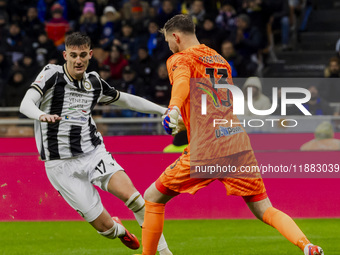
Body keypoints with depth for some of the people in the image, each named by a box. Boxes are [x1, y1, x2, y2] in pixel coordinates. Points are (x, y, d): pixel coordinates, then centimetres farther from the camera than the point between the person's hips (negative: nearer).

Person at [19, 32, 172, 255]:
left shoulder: (94, 82, 7)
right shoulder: (52, 74, -8)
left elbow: (126, 100, 24)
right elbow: (26, 105, -21)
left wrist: (164, 110, 22)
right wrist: (42, 115, -43)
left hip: (94, 153, 3)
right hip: (61, 165, -3)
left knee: (131, 196, -24)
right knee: (105, 227, -6)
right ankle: (119, 230, 32)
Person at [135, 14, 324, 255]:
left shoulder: (180, 59, 2)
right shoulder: (220, 59, 24)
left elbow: (182, 81, -23)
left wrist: (174, 109, -43)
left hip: (206, 149, -6)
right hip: (238, 140, 6)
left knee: (153, 198, 11)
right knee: (264, 210, 5)